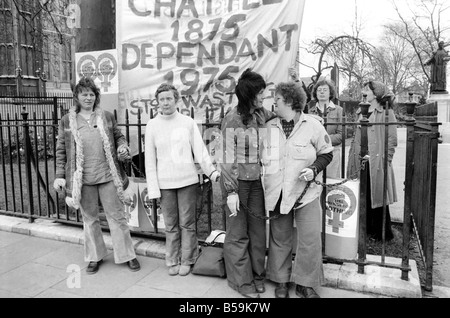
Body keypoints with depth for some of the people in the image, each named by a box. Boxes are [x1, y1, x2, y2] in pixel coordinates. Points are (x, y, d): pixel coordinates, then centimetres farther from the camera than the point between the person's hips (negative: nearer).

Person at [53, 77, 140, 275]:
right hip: (82, 178, 1)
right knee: (89, 218, 13)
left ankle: (127, 255, 20)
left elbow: (118, 136, 13)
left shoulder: (107, 117, 4)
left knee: (116, 216, 6)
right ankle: (95, 256, 30)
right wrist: (60, 175, 1)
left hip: (108, 176, 0)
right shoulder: (67, 121, 4)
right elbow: (61, 150, 5)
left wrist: (123, 147, -9)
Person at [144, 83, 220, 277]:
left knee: (187, 223, 7)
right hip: (165, 183, 1)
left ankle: (186, 261, 23)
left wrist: (212, 172, -13)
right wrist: (153, 188, -2)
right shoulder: (152, 125, 2)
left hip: (188, 180, 0)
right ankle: (172, 261, 26)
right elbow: (150, 160, 2)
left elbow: (200, 151, 0)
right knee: (171, 225, 10)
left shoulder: (188, 122, 1)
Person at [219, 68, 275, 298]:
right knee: (238, 233, 7)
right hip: (237, 181, -6)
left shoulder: (261, 114, 4)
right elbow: (228, 158, -14)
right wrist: (231, 191, -17)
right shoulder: (232, 120, -13)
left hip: (256, 180, 6)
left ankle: (257, 274, 31)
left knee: (258, 229, 12)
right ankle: (242, 281, 23)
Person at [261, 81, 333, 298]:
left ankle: (305, 284, 19)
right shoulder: (269, 127, 5)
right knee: (280, 239, 12)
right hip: (277, 193, 2)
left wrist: (314, 169, -14)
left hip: (305, 192, -2)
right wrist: (266, 188, 7)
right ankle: (281, 281, 30)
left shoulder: (312, 125, -4)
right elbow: (262, 158, 13)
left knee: (310, 239, -2)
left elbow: (326, 153, 4)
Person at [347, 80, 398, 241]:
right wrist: (352, 159, 11)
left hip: (377, 164, -5)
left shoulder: (386, 113, -4)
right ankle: (366, 230, 25)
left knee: (377, 197, 3)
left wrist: (385, 161, -11)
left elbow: (392, 140, -7)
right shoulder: (360, 112, 14)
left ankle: (383, 233, 18)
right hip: (360, 162, 6)